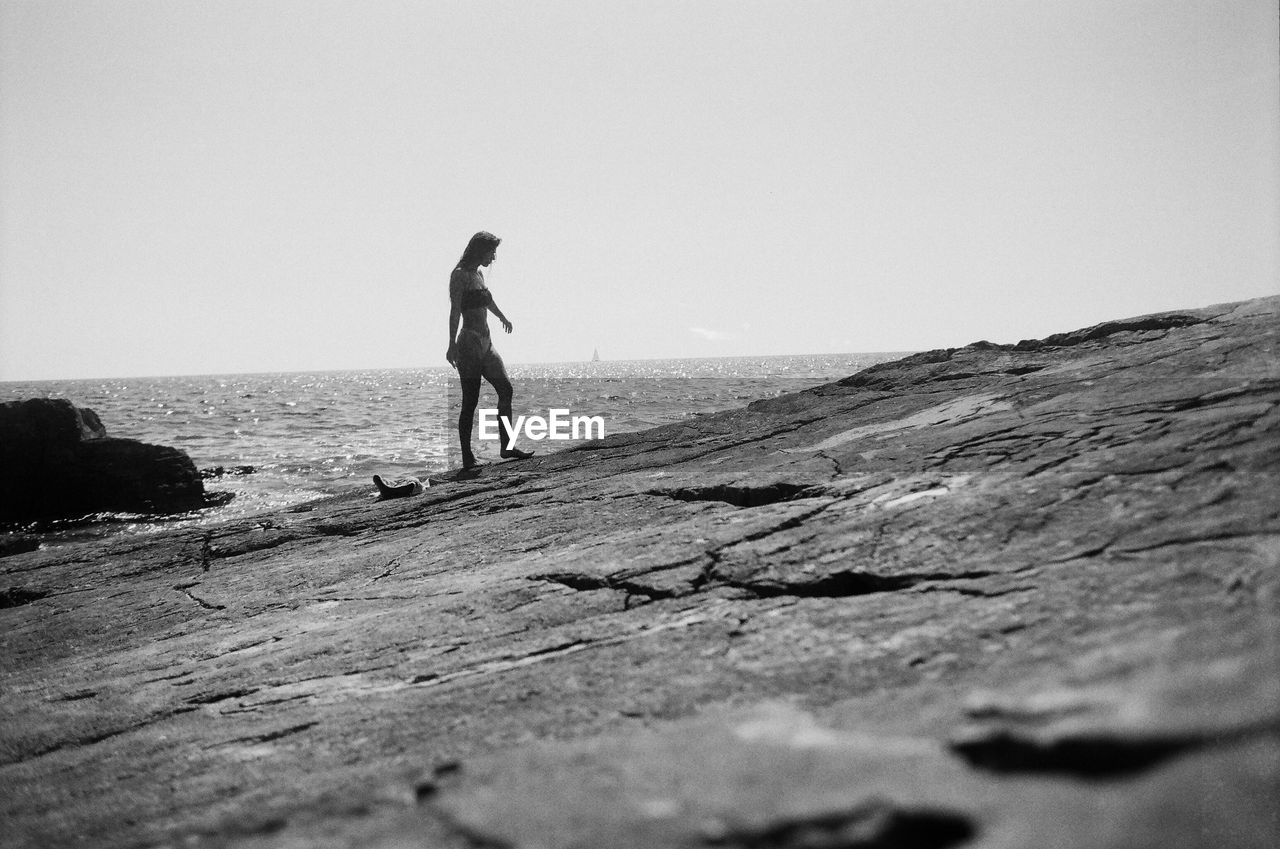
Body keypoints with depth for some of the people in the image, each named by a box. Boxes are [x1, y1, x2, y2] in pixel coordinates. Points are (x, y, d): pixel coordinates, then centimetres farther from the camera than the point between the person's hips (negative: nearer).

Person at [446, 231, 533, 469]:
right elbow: (455, 311, -18)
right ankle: (467, 457, -5)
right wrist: (452, 345, -27)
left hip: (486, 343, 9)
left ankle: (507, 446, 4)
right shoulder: (460, 275, -8)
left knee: (506, 389, 1)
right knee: (470, 401, -7)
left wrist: (503, 318, 53)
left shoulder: (478, 275, 16)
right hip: (469, 343, -9)